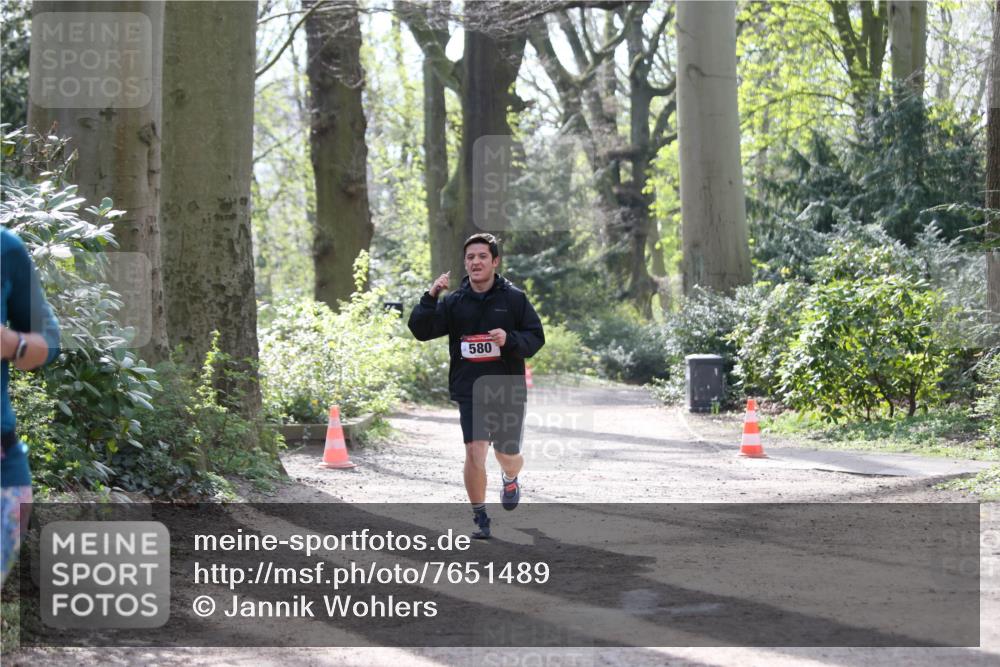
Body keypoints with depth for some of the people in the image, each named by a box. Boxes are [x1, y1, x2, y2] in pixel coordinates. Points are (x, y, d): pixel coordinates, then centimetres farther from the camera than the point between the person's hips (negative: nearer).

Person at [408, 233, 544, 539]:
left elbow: (536, 338, 0)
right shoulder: (454, 302, 2)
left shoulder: (514, 298, -1)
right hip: (470, 390, 0)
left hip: (508, 389, 0)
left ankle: (510, 479, 50)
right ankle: (480, 518, -1)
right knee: (474, 452, -15)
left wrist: (510, 339, -20)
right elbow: (421, 330, -6)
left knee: (508, 455, 12)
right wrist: (431, 297, -19)